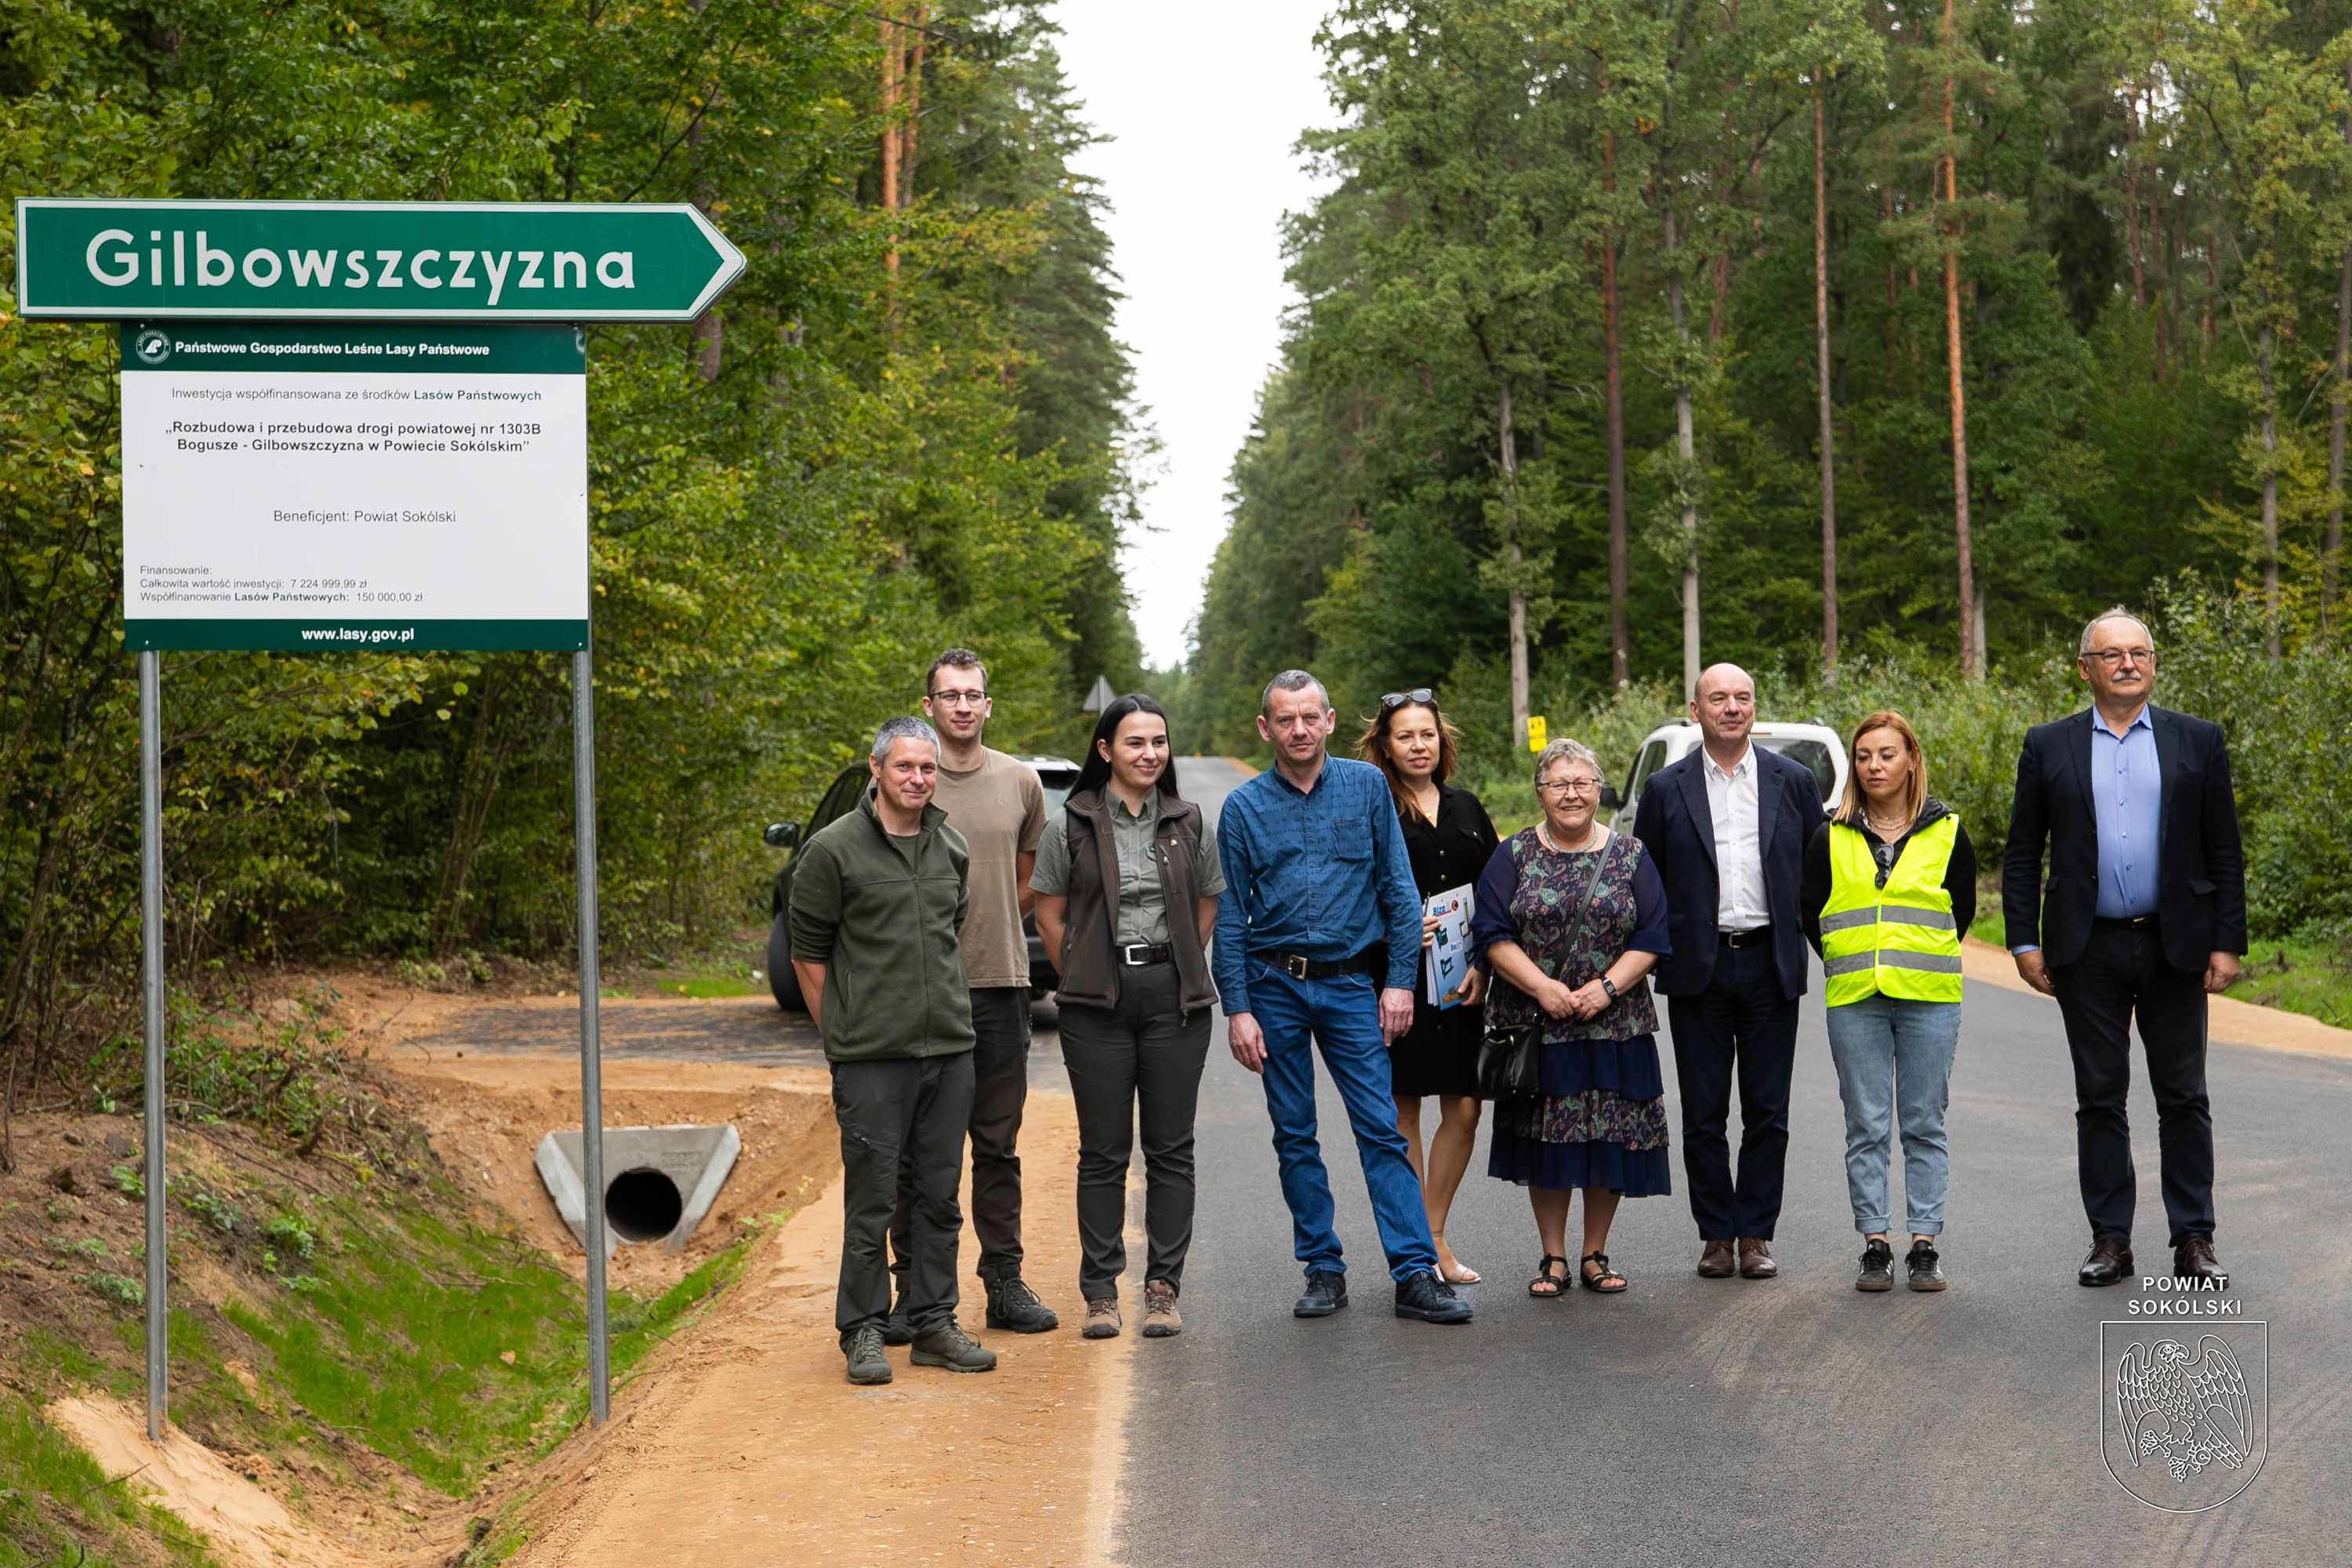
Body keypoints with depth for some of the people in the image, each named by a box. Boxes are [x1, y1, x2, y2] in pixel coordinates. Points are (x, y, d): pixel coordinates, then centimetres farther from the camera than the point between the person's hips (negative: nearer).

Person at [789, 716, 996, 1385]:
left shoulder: (951, 848, 11)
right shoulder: (834, 850, -6)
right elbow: (808, 954, -1)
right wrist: (844, 1034, 0)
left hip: (950, 1049, 5)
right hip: (871, 1057, -5)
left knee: (940, 1197, 9)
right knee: (871, 1198, -2)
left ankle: (934, 1326, 17)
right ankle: (862, 1333, 7)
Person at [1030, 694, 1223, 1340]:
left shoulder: (1189, 823, 7)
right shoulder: (1071, 825, 1)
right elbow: (1050, 912, 6)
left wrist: (1178, 971, 11)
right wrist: (1085, 976, 4)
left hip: (1175, 996, 2)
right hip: (1097, 1002, -2)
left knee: (1171, 1148, 2)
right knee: (1103, 1151, 1)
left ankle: (1164, 1288, 8)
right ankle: (1100, 1291, 8)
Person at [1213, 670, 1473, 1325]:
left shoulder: (1366, 786, 3)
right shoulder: (1244, 807, 3)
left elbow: (1398, 889, 4)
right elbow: (1230, 916, 3)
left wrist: (1400, 980, -3)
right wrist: (1237, 1008, -3)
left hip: (1351, 983, -1)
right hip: (1274, 984, 1)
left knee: (1381, 1130, -6)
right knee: (1294, 1136, 6)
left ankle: (1416, 1274, -6)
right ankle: (1323, 1268, 15)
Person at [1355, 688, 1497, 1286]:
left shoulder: (1466, 809, 13)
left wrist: (1482, 966, 0)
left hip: (1463, 983, 4)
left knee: (1463, 1113, 2)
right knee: (1404, 1112, 1)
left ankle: (1434, 1236, 16)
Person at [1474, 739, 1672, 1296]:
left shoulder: (1630, 857, 6)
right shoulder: (1514, 857, 3)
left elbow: (1651, 937, 2)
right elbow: (1492, 934, -3)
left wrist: (1606, 987, -12)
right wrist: (1542, 987, -15)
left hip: (1613, 1024, 1)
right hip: (1534, 1025, -1)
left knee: (1610, 1140, 2)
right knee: (1545, 1140, 1)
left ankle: (1595, 1255, 16)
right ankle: (1553, 1258, 12)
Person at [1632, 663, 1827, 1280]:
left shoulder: (1793, 782, 7)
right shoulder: (1667, 789, 4)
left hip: (1771, 966, 1)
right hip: (1698, 969, 0)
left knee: (1767, 1114, 3)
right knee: (1703, 1114, 2)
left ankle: (1757, 1234, 11)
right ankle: (1716, 1235, 11)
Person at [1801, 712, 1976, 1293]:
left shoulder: (1947, 833, 5)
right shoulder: (1831, 838, 7)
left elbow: (1962, 911, 13)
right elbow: (1811, 916, 13)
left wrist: (1919, 960, 11)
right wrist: (1849, 964, 9)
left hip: (1929, 1000, -1)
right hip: (1854, 1002, 1)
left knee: (1924, 1124, 2)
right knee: (1866, 1126, 1)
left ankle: (1925, 1244, 6)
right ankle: (1875, 1245, 6)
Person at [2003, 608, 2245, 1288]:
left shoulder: (2198, 742, 6)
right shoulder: (2049, 747, 6)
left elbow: (2224, 853, 5)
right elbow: (2021, 854, 7)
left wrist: (2227, 943, -2)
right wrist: (2025, 941, -2)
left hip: (2175, 949, 0)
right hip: (2089, 951, 0)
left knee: (2184, 1098, 3)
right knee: (2099, 1099, 5)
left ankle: (2193, 1240, 11)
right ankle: (2110, 1240, 12)